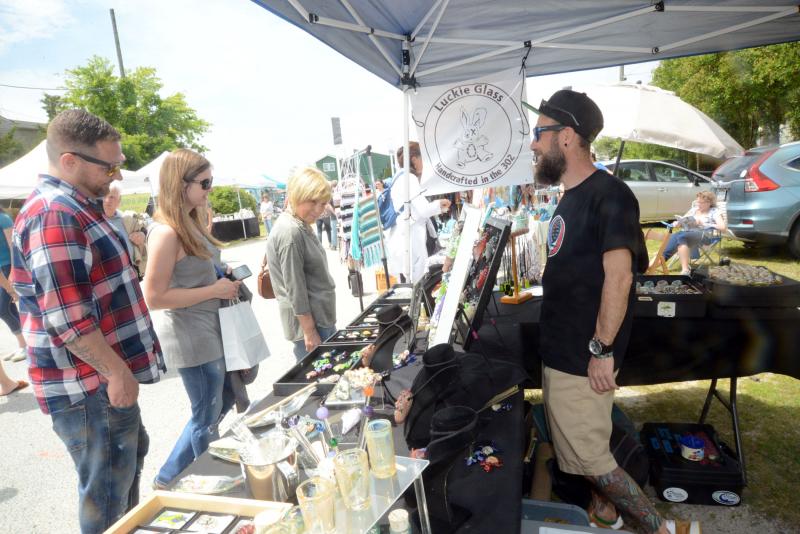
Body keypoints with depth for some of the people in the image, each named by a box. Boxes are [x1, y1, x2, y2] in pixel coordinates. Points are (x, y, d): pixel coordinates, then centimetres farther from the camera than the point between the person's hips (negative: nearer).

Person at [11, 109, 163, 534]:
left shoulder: (77, 207, 11)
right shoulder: (53, 215, -22)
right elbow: (66, 319, -28)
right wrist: (116, 371, -20)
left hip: (103, 376, 11)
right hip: (89, 385, -11)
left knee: (129, 458, 27)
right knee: (106, 497, 6)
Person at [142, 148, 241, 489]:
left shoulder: (191, 223, 8)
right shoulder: (166, 232, -20)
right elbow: (154, 297, -22)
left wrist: (223, 276, 4)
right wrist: (214, 290, -20)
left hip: (212, 332, 9)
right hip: (193, 339, -9)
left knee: (211, 413, 21)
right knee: (208, 417, 8)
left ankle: (168, 480, 39)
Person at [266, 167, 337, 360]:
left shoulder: (301, 227, 9)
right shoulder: (290, 232, -21)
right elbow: (295, 289, -21)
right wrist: (309, 331, -19)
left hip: (322, 318, 10)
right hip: (309, 322, -10)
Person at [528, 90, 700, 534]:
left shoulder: (608, 194, -17)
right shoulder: (571, 197, 11)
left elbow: (618, 275, -24)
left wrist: (602, 349, -22)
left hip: (582, 357, -9)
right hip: (561, 349, 9)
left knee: (588, 454, 4)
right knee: (585, 445, 23)